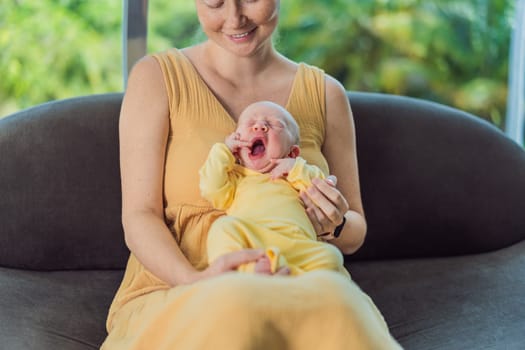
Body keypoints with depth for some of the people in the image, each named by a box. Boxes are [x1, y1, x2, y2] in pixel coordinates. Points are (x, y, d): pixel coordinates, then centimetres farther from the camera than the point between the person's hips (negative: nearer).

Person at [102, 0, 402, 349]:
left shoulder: (326, 94, 13)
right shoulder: (157, 77, 5)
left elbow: (354, 234, 18)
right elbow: (139, 218, -3)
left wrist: (332, 225, -7)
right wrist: (194, 281, -24)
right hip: (173, 294, -2)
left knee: (331, 299, -36)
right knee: (232, 307, -40)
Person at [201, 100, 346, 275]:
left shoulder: (298, 174, 36)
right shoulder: (236, 176, 32)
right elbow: (212, 190, 12)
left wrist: (296, 170, 12)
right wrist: (223, 151, 21)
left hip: (294, 246, 2)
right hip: (247, 242, -1)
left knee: (331, 255, -27)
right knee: (223, 226, -31)